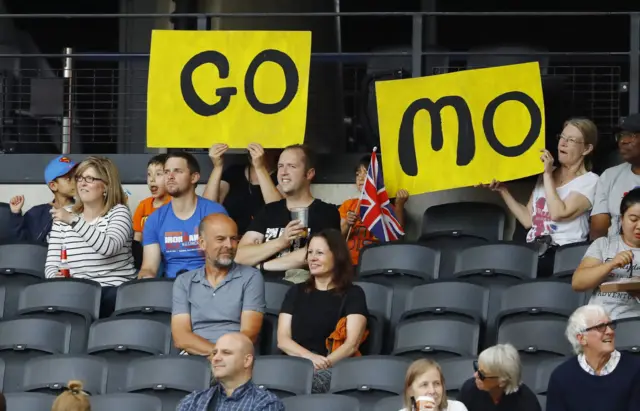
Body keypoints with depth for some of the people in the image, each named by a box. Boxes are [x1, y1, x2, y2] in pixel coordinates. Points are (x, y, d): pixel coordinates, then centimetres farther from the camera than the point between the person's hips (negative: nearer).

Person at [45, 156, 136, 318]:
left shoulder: (119, 212, 3)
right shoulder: (62, 219, 14)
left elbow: (109, 247, -19)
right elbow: (51, 264, 10)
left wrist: (74, 220, -24)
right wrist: (56, 278, -15)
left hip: (113, 291, -3)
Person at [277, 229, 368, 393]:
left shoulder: (353, 294, 13)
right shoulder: (296, 292, 23)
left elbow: (352, 344, 0)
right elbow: (282, 340, 12)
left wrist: (325, 362, -19)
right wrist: (309, 357, -10)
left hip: (333, 367, -3)